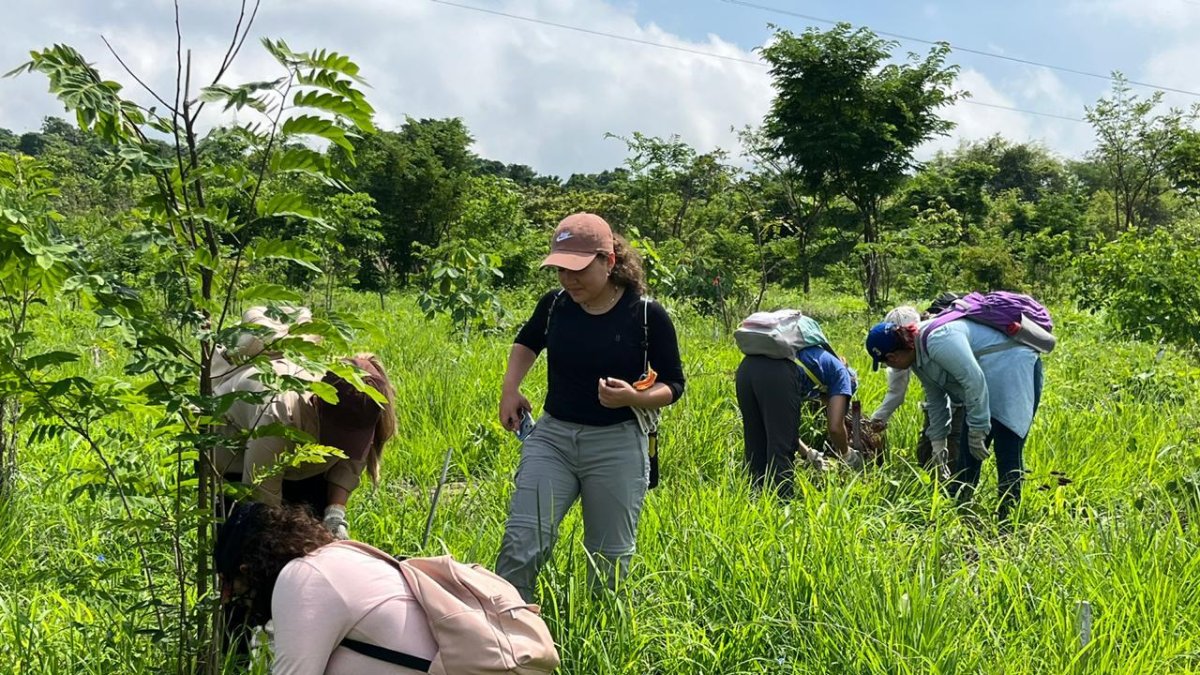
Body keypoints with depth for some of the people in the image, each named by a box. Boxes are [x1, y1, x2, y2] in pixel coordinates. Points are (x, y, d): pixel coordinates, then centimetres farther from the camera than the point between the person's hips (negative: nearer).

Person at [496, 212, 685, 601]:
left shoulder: (647, 314, -10)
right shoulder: (554, 305, 0)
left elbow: (673, 385, -3)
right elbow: (527, 342, 24)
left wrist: (633, 398, -24)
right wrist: (510, 389, 9)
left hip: (616, 445, -2)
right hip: (551, 437, 3)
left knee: (610, 556, 8)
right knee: (520, 543, -9)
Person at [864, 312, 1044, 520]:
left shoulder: (937, 341, -27)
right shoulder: (918, 357, 6)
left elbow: (974, 380, -30)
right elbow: (936, 400, 16)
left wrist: (977, 431, -24)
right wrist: (938, 441, 17)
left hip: (1017, 372, -10)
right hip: (991, 386, 10)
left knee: (1007, 453, -14)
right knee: (967, 452, 7)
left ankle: (1008, 517, -12)